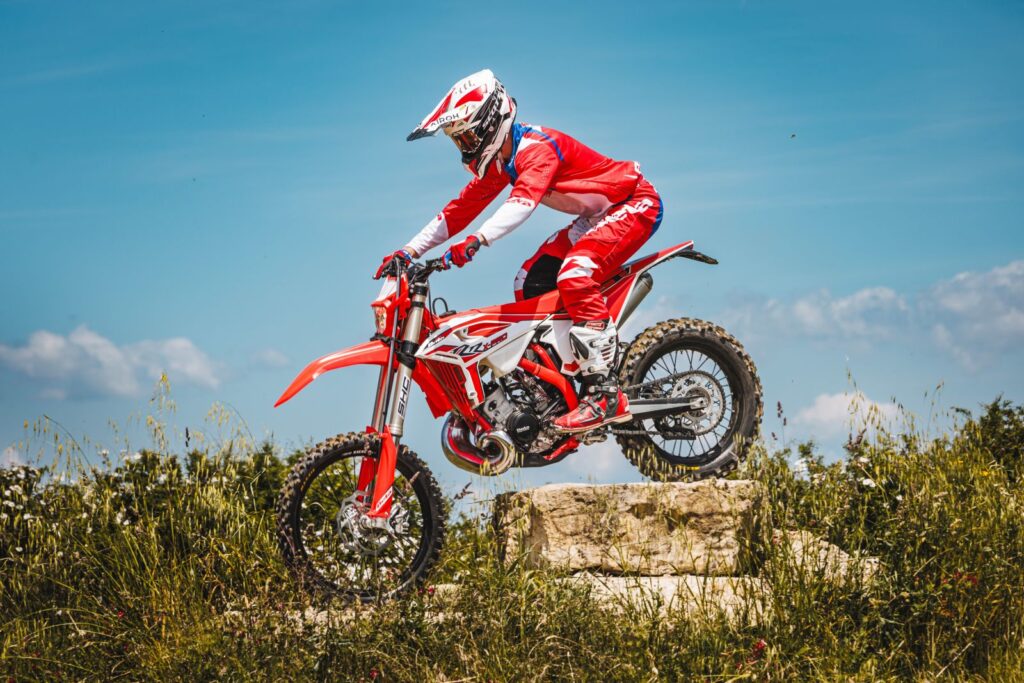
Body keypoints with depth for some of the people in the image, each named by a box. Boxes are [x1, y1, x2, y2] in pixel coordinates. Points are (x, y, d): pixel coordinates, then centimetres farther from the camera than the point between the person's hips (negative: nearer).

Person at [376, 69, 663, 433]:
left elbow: (523, 201, -43)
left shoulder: (536, 146, -26)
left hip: (636, 203, -10)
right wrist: (410, 250, 1)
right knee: (530, 284, 3)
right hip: (599, 215, 10)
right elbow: (462, 208, 9)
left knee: (575, 274, -30)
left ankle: (606, 395, -33)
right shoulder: (497, 163, 4)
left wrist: (477, 240, -56)